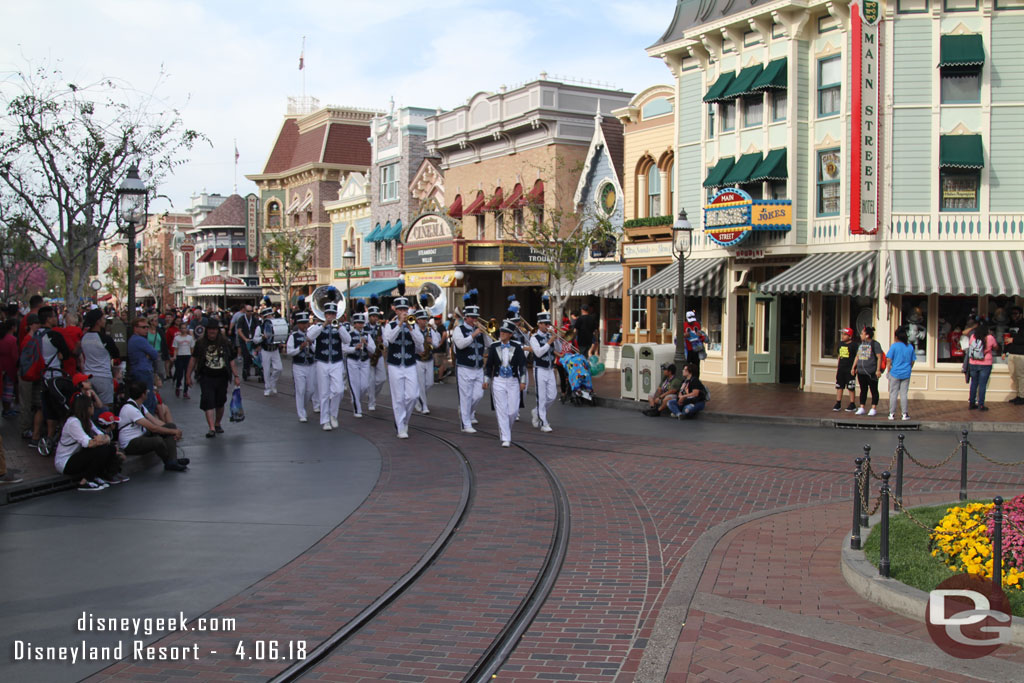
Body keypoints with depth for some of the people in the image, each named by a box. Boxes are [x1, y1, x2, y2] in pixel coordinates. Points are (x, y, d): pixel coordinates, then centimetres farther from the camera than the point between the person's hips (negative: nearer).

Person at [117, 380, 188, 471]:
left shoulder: (140, 406, 8)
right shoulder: (130, 409, -23)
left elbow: (155, 420, 6)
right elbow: (152, 428, -24)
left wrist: (174, 430, -6)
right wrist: (173, 431, -15)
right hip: (130, 445, -10)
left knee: (171, 425, -2)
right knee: (158, 441, -37)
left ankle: (172, 462, -15)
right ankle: (169, 462, -5)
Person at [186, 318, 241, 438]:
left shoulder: (225, 343, 1)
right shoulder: (200, 343, 1)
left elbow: (232, 361, 4)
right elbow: (194, 359, 10)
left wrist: (236, 376, -1)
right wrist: (188, 376, 10)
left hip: (222, 378, 1)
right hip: (206, 378, -1)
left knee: (220, 403, 12)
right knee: (208, 402, -13)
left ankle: (217, 424, 33)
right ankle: (212, 428, -17)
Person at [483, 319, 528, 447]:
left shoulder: (517, 347, -1)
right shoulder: (494, 347, 2)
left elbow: (522, 364, 0)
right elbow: (489, 364, 8)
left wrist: (523, 381, -4)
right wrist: (486, 380, 6)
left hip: (513, 381, 0)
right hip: (498, 381, 0)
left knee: (513, 410, 0)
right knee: (501, 410, -4)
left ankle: (504, 428, 30)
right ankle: (505, 438, -1)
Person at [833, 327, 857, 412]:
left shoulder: (853, 345, -9)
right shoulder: (841, 343, 12)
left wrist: (854, 368, -13)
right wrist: (837, 366, 18)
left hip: (850, 369, -7)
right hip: (841, 369, 7)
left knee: (851, 388, 1)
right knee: (839, 387, 8)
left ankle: (852, 405, 9)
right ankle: (838, 404, 14)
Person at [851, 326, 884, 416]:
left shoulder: (875, 344, -7)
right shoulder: (861, 344, 14)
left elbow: (879, 357, -9)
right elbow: (857, 357, 21)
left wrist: (878, 370, -14)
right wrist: (853, 368, 18)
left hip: (871, 372, -7)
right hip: (861, 372, 7)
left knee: (873, 390, 2)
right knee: (863, 390, 11)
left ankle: (873, 409, 6)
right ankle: (861, 408, 15)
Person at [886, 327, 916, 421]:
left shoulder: (894, 346, -8)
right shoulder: (910, 347, 2)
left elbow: (889, 360, -9)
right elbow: (912, 361, 8)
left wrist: (889, 370, 3)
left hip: (895, 373, -3)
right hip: (906, 374, 3)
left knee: (893, 394, 5)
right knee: (904, 394, 7)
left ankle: (892, 413, 7)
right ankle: (905, 414, 9)